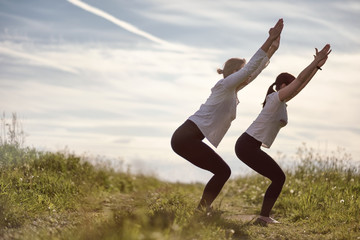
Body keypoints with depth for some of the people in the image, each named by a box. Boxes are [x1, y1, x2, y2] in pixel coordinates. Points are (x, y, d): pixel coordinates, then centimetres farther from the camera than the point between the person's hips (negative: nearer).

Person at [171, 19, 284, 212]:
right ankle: (201, 211, -9)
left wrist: (273, 48, 21)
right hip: (186, 138, -10)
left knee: (222, 172, 12)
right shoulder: (225, 85, -7)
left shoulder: (233, 90, 19)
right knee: (223, 171, -7)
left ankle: (201, 211, 12)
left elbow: (256, 69, 24)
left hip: (185, 138, 10)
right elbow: (252, 66, -13)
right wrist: (270, 39, -12)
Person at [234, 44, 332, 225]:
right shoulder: (276, 98, -10)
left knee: (278, 178, 11)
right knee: (279, 178, -8)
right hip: (248, 146, -10)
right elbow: (300, 80, -15)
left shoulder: (281, 101, 17)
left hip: (248, 146, 10)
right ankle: (264, 216, -7)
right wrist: (317, 61, -11)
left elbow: (302, 84, 22)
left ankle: (264, 216, 11)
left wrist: (317, 66, 21)